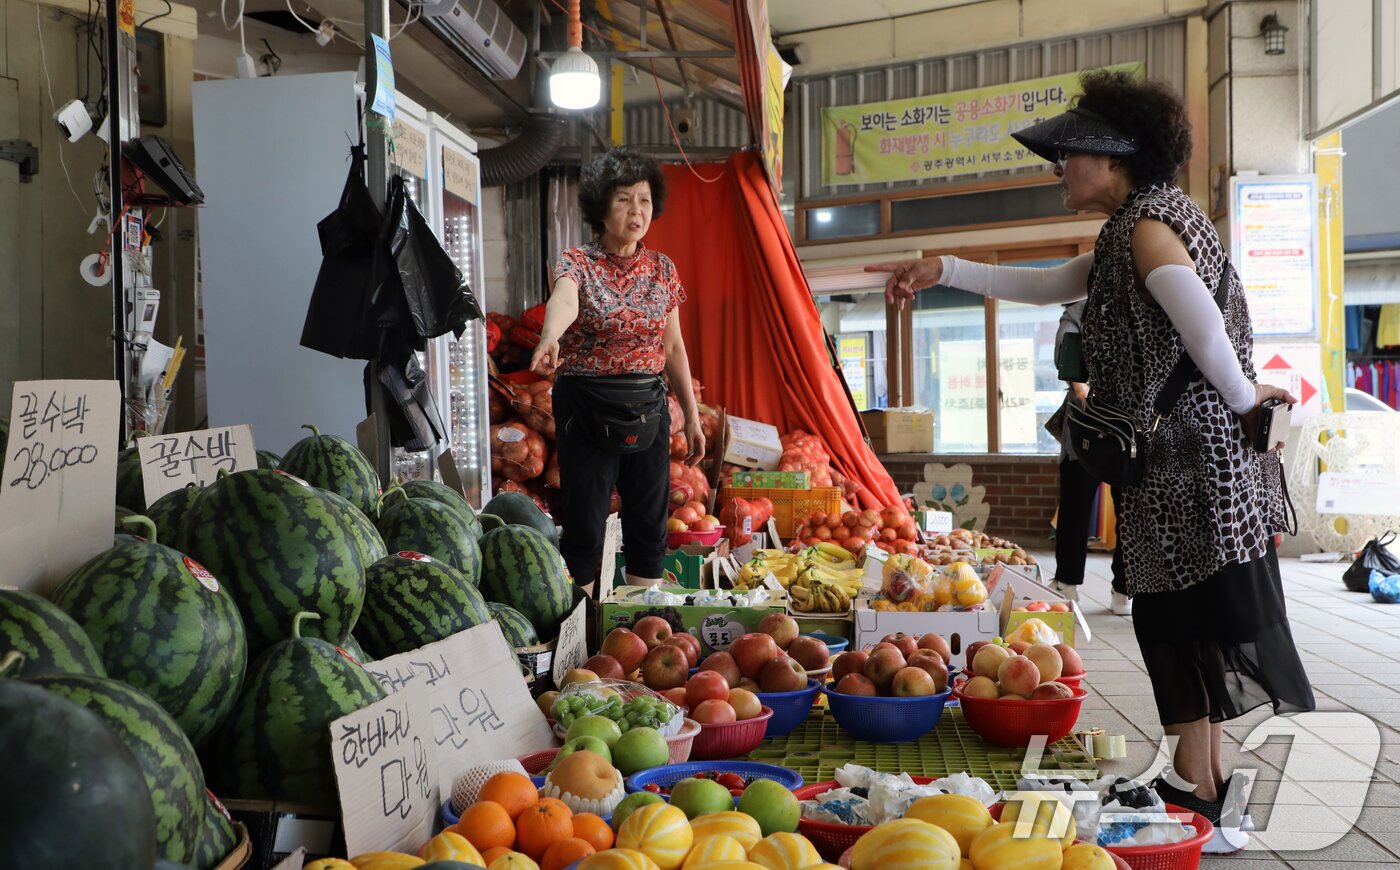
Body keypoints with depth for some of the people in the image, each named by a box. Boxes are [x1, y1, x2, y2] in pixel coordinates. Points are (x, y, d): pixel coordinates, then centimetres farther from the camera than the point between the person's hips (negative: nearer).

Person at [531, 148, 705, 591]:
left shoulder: (662, 268, 7)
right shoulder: (577, 263, -7)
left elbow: (674, 347, 12)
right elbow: (563, 300, -31)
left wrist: (692, 416, 11)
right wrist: (550, 337, -54)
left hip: (649, 407, 4)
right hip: (587, 408, -4)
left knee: (649, 526, 10)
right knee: (584, 528, 0)